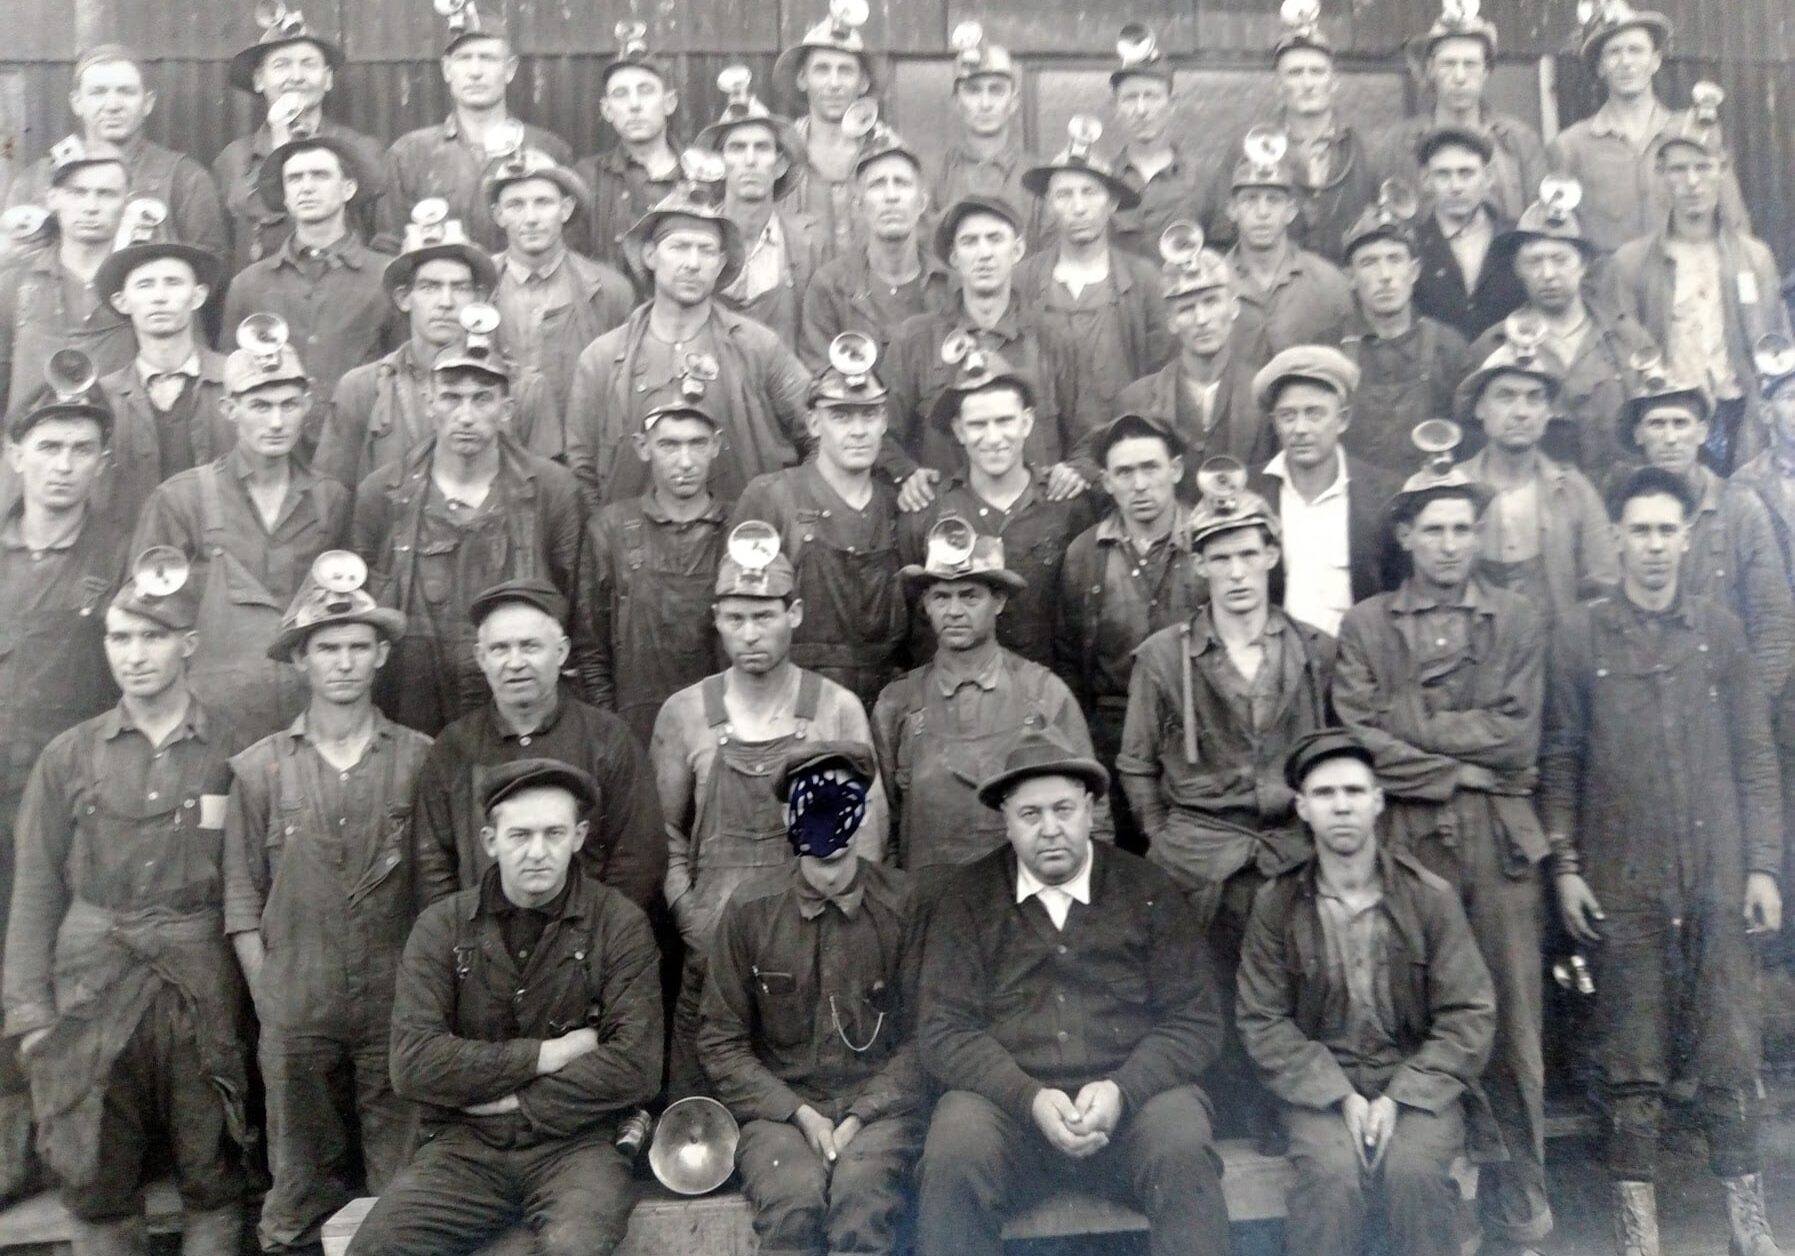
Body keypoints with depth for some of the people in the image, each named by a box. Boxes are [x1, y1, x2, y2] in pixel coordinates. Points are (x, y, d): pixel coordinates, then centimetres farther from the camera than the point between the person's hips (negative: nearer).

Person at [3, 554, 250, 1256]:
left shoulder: (234, 756, 0)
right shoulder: (70, 756, 5)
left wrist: (257, 992, -4)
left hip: (203, 990, -1)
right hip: (89, 989, 1)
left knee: (211, 1176, 7)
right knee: (95, 1183, 8)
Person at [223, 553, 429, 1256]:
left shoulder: (421, 760, 0)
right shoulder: (259, 768, 2)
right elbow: (242, 900, 5)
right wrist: (267, 1001, 0)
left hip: (399, 1013, 0)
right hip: (297, 1017, 1)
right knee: (300, 1197, 11)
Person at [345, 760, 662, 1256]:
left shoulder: (619, 923, -1)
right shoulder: (441, 927, 4)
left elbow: (635, 1066, -8)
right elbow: (413, 1065, -6)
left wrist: (515, 1100, -7)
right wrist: (543, 1055, -9)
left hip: (575, 1140, -2)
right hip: (464, 1145, 3)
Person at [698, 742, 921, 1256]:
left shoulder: (905, 906, 1)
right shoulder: (748, 914, 3)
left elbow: (921, 1037, 2)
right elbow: (721, 1042, 5)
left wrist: (861, 1117, -10)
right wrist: (800, 1114, -6)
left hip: (878, 1105, 0)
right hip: (779, 1106, 1)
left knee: (861, 1201, -32)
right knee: (794, 1203, -31)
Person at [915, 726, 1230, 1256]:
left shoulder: (1149, 890, 7)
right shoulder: (969, 897, 6)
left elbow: (1195, 1020, 3)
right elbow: (945, 1030, -1)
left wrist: (1122, 1090, -14)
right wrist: (1030, 1099, -16)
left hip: (1134, 1091, 1)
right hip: (1007, 1096, 0)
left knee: (1185, 1155, -30)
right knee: (953, 1161, -30)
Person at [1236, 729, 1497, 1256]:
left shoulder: (1431, 896, 0)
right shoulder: (1276, 905, 0)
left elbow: (1469, 1015, -2)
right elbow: (1263, 1022, -1)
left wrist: (1400, 1097, -14)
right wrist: (1339, 1095, -15)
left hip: (1417, 1080, 0)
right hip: (1320, 1085, 0)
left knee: (1414, 1171, -30)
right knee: (1332, 1173, -30)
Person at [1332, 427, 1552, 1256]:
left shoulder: (1517, 621, 11)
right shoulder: (1364, 627, 8)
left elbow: (1517, 734, -1)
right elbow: (1356, 741, -3)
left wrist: (1406, 720, -6)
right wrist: (1459, 769, -7)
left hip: (1500, 842, 1)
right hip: (1404, 841, -1)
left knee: (1509, 1024, 3)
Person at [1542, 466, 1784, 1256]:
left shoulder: (1719, 630, 7)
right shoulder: (1579, 635, 2)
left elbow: (1755, 754, 8)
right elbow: (1559, 758, 3)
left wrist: (1763, 864, 2)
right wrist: (1565, 865, -2)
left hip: (1719, 875, 1)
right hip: (1621, 880, -1)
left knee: (1731, 1049, 5)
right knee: (1631, 1055, 5)